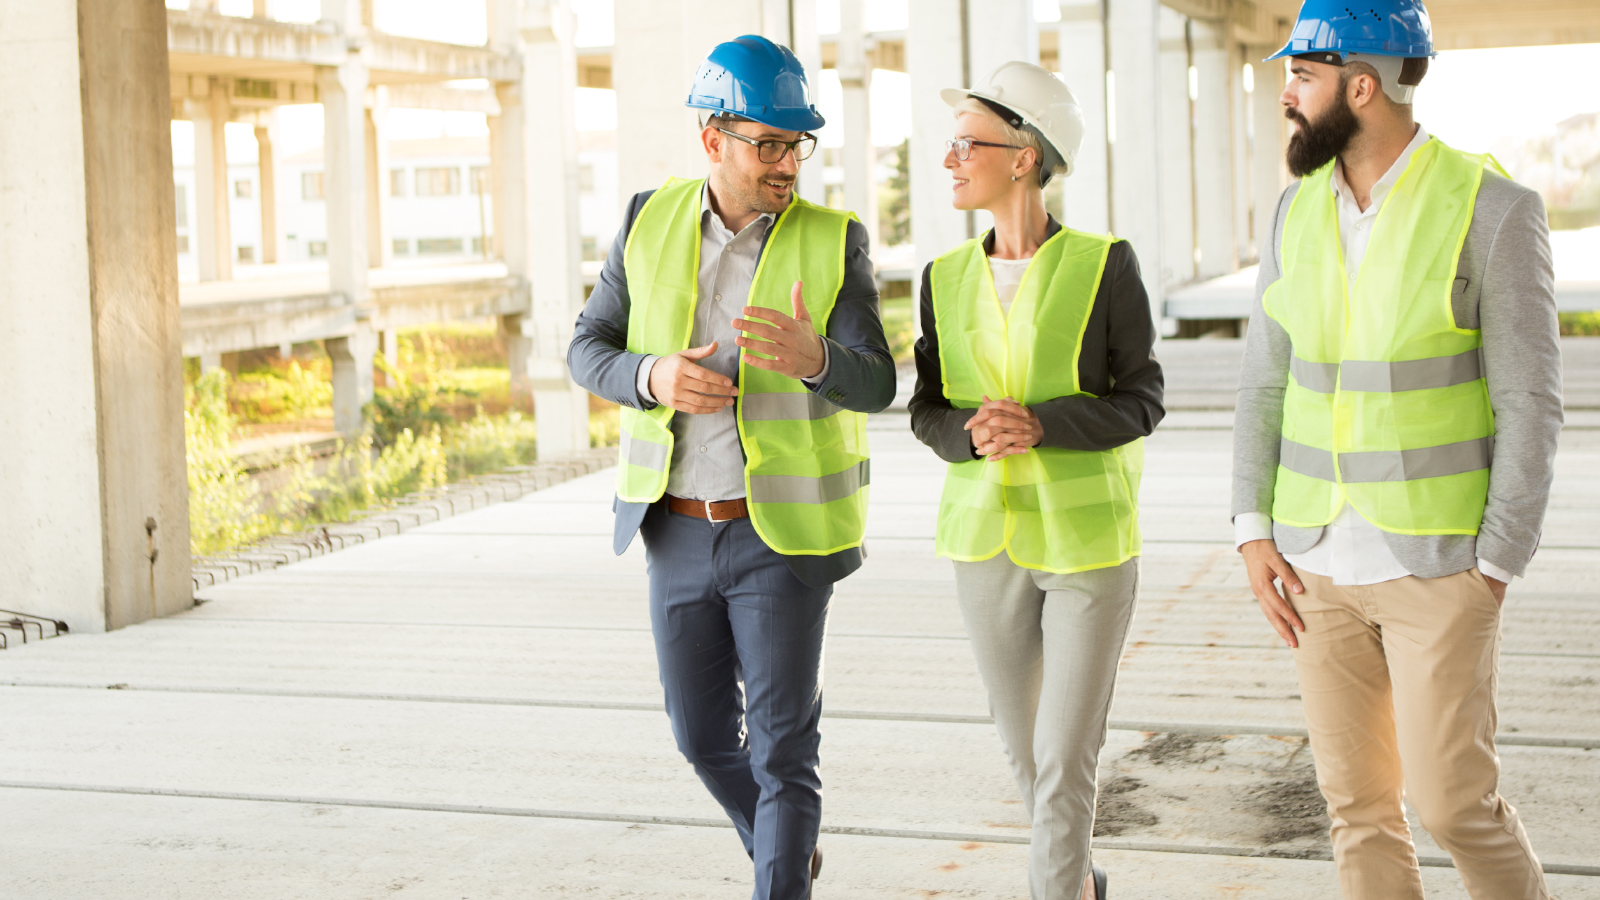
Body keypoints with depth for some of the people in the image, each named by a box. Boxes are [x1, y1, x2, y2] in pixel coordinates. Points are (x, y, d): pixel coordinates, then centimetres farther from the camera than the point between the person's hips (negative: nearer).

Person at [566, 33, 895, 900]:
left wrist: (812, 356, -43)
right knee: (704, 734, 16)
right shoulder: (651, 218, -2)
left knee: (780, 750, -5)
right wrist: (655, 378, -22)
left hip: (783, 533, -4)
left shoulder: (833, 242, -10)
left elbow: (872, 385, -18)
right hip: (679, 529, 4)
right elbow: (590, 354, 2)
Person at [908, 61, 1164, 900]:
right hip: (986, 537, 4)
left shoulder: (1104, 265, -8)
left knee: (1066, 757, -5)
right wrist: (971, 432, -17)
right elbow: (927, 410, 6)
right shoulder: (946, 278, 4)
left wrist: (1040, 424, -22)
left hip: (1087, 538, -4)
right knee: (1022, 746, 16)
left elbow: (1142, 400, -7)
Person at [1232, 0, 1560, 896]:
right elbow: (1266, 383, 8)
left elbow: (1530, 403, -11)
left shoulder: (1493, 210, -12)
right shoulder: (1300, 210, 5)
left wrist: (1495, 567, -13)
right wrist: (1254, 533, 0)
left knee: (1453, 799, -5)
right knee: (1357, 798, 8)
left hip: (1439, 561, -5)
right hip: (1319, 561, 5)